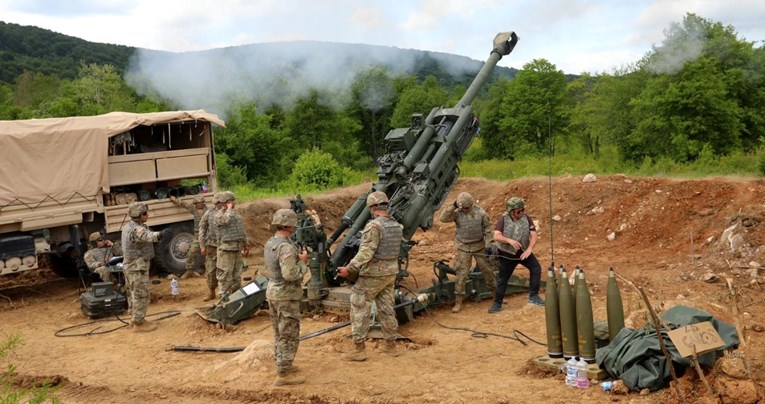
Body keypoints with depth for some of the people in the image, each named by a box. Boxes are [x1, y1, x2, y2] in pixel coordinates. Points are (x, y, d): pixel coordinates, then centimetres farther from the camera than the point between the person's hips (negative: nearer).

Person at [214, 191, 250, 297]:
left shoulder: (236, 213, 16)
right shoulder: (219, 214, -7)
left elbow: (242, 231, 23)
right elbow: (226, 220, -31)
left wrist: (246, 244, 20)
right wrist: (229, 208, -16)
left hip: (237, 249, 7)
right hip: (226, 249, -7)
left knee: (237, 276, 13)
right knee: (225, 276, -4)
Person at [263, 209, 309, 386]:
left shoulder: (270, 244, 6)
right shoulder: (286, 247, -24)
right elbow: (290, 275, -29)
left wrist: (297, 260, 11)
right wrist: (302, 262, -12)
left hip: (273, 291, 10)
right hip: (286, 295, -9)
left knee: (279, 333, 19)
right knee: (289, 336, -3)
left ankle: (282, 365, 30)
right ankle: (283, 375, 0)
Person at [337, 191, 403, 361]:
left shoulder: (374, 226, -19)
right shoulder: (396, 226, 6)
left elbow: (366, 252, -24)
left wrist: (349, 269, -22)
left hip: (373, 274, -8)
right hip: (390, 273, 8)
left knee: (359, 309, 1)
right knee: (386, 309, 15)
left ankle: (359, 349, 2)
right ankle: (390, 345, 21)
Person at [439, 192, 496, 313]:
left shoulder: (480, 213, -8)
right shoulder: (457, 213, -9)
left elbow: (488, 228, -2)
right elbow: (443, 218, -22)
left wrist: (489, 244, -7)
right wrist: (452, 207, -26)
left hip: (479, 246, 1)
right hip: (464, 248, -1)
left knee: (487, 270, 12)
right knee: (461, 274, -4)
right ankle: (458, 301, 3)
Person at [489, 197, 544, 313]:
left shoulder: (526, 218, -11)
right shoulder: (503, 219, -18)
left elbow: (533, 235, -12)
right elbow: (496, 236, -26)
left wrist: (529, 249, -27)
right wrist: (509, 240, -42)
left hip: (523, 251, 2)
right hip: (507, 254, -2)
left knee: (536, 269, -12)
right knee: (503, 279, 5)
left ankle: (533, 296, 2)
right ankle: (497, 303, 17)